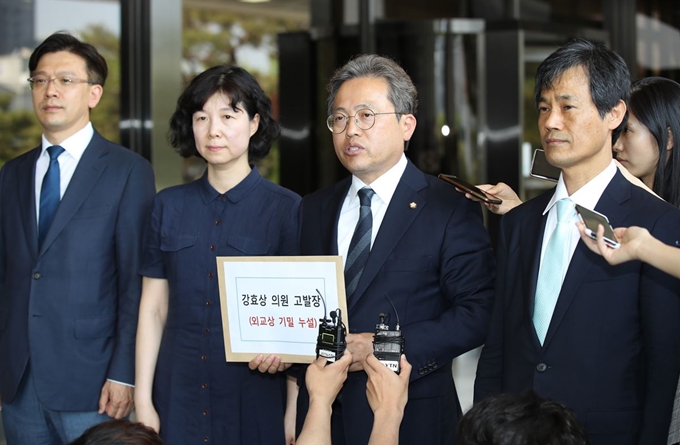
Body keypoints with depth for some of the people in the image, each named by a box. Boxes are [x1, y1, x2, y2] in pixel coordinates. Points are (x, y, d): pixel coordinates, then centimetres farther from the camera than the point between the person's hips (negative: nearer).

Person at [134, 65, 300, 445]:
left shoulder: (287, 209, -2)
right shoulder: (169, 206, 6)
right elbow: (153, 309, 7)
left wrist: (295, 413, -10)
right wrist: (143, 401, 1)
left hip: (255, 399, -2)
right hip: (179, 395, 2)